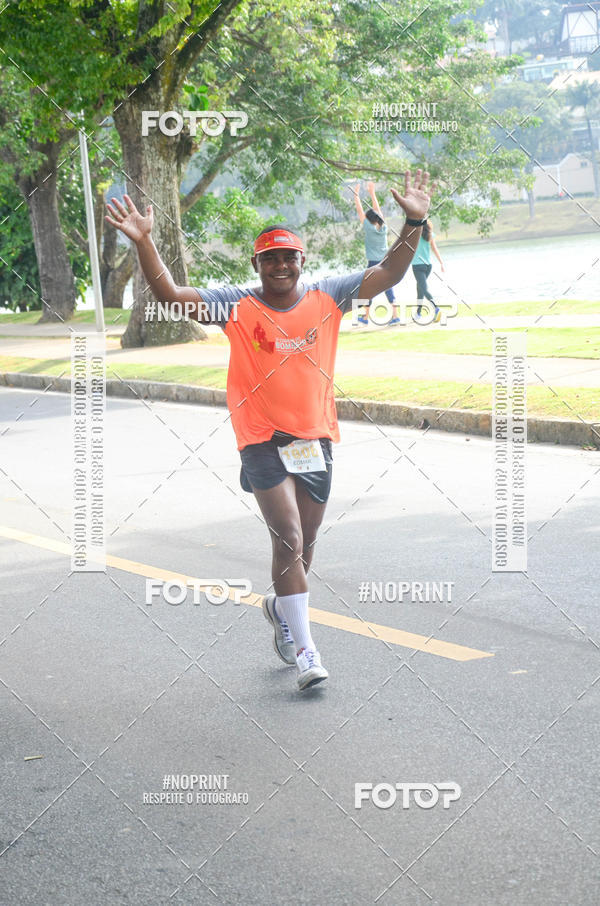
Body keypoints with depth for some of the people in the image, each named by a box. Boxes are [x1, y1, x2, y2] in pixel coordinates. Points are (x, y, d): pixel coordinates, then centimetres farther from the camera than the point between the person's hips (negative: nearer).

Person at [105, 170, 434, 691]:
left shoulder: (327, 297, 3)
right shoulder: (238, 306, -3)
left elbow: (387, 275, 2)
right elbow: (170, 294, -9)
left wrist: (414, 224, -10)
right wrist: (144, 243, -22)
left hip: (316, 438, 3)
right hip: (263, 441, -3)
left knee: (305, 542, 14)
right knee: (289, 541, -12)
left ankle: (281, 608, 44)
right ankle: (304, 648, -4)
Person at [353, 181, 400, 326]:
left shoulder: (369, 228, -9)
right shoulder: (384, 227, 3)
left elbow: (360, 211, -2)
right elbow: (377, 209, 15)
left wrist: (356, 194, 7)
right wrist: (372, 193, 24)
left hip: (373, 264, -4)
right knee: (388, 288, 3)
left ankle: (365, 316, 15)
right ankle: (395, 315, -6)